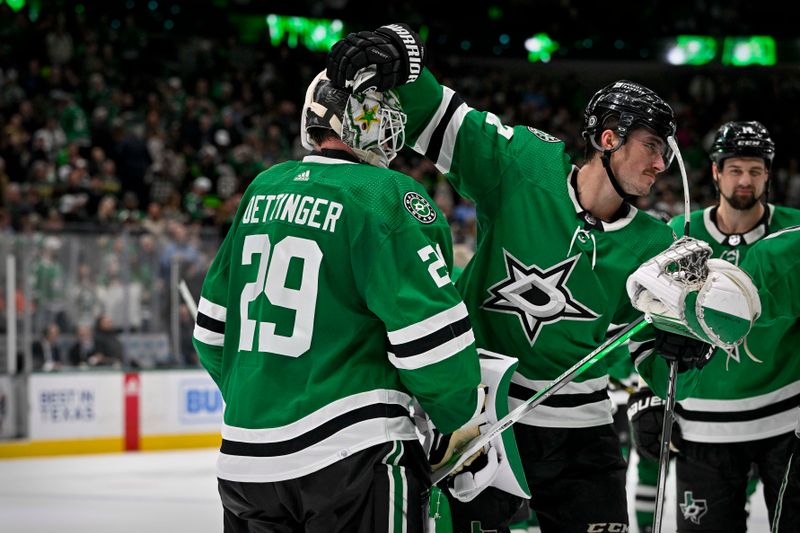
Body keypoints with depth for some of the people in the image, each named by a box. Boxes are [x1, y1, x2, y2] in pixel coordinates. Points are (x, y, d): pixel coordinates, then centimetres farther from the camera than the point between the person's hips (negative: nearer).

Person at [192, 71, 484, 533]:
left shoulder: (263, 189, 11)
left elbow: (212, 327, 18)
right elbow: (430, 335, -14)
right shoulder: (384, 195, -11)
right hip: (351, 458, -7)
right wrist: (465, 414, 2)